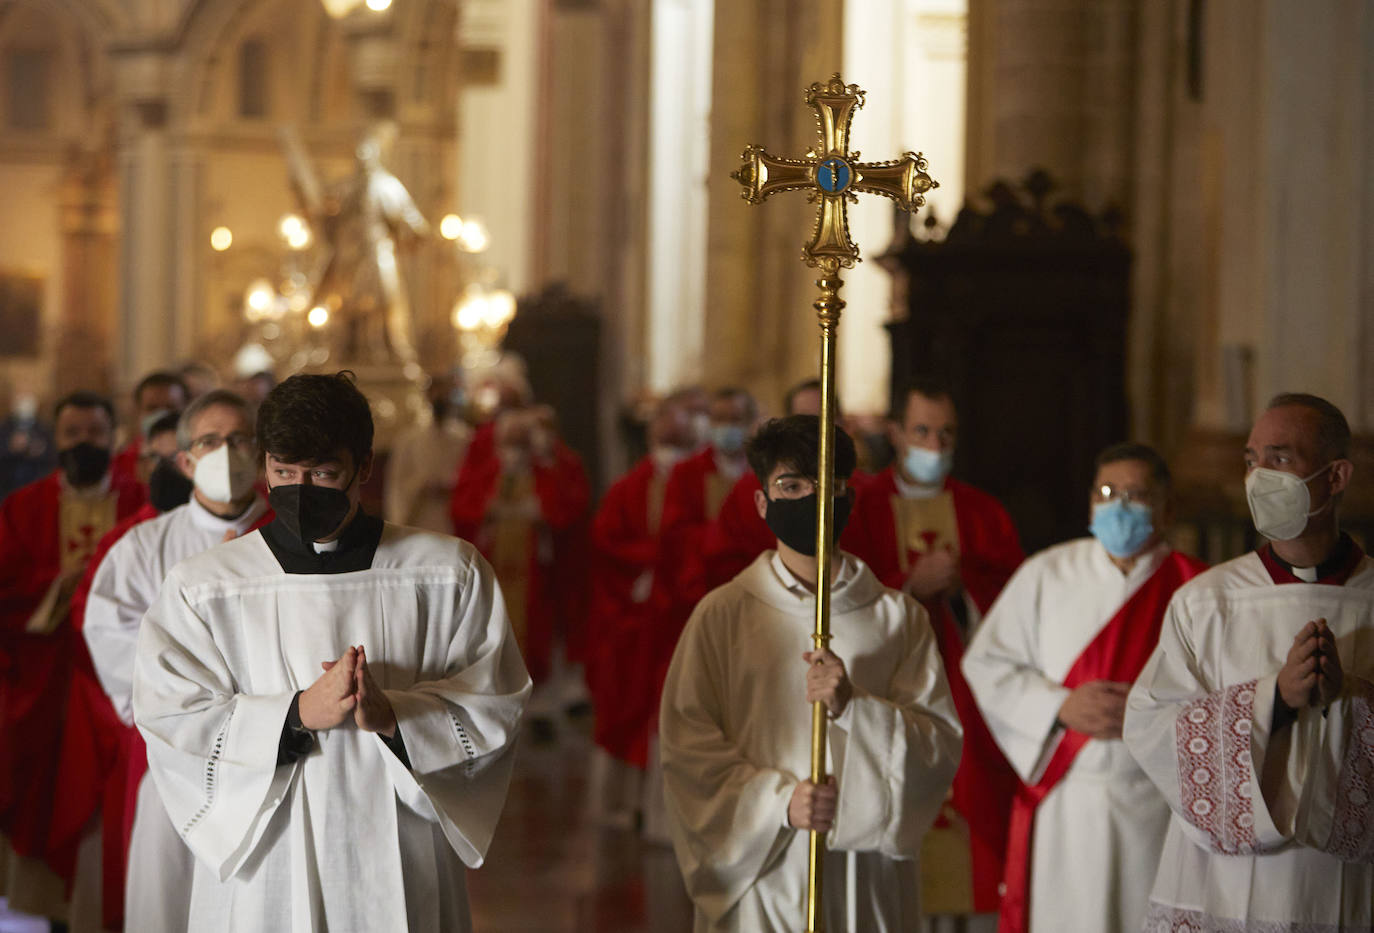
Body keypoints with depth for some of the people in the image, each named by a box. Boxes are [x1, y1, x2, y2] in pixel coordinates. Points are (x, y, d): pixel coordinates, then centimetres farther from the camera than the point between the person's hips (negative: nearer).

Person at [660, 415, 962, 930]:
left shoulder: (899, 617, 7)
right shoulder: (722, 614, 3)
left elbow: (943, 746, 0)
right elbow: (686, 745, -3)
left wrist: (853, 707, -15)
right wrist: (778, 800, -15)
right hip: (757, 873, -1)